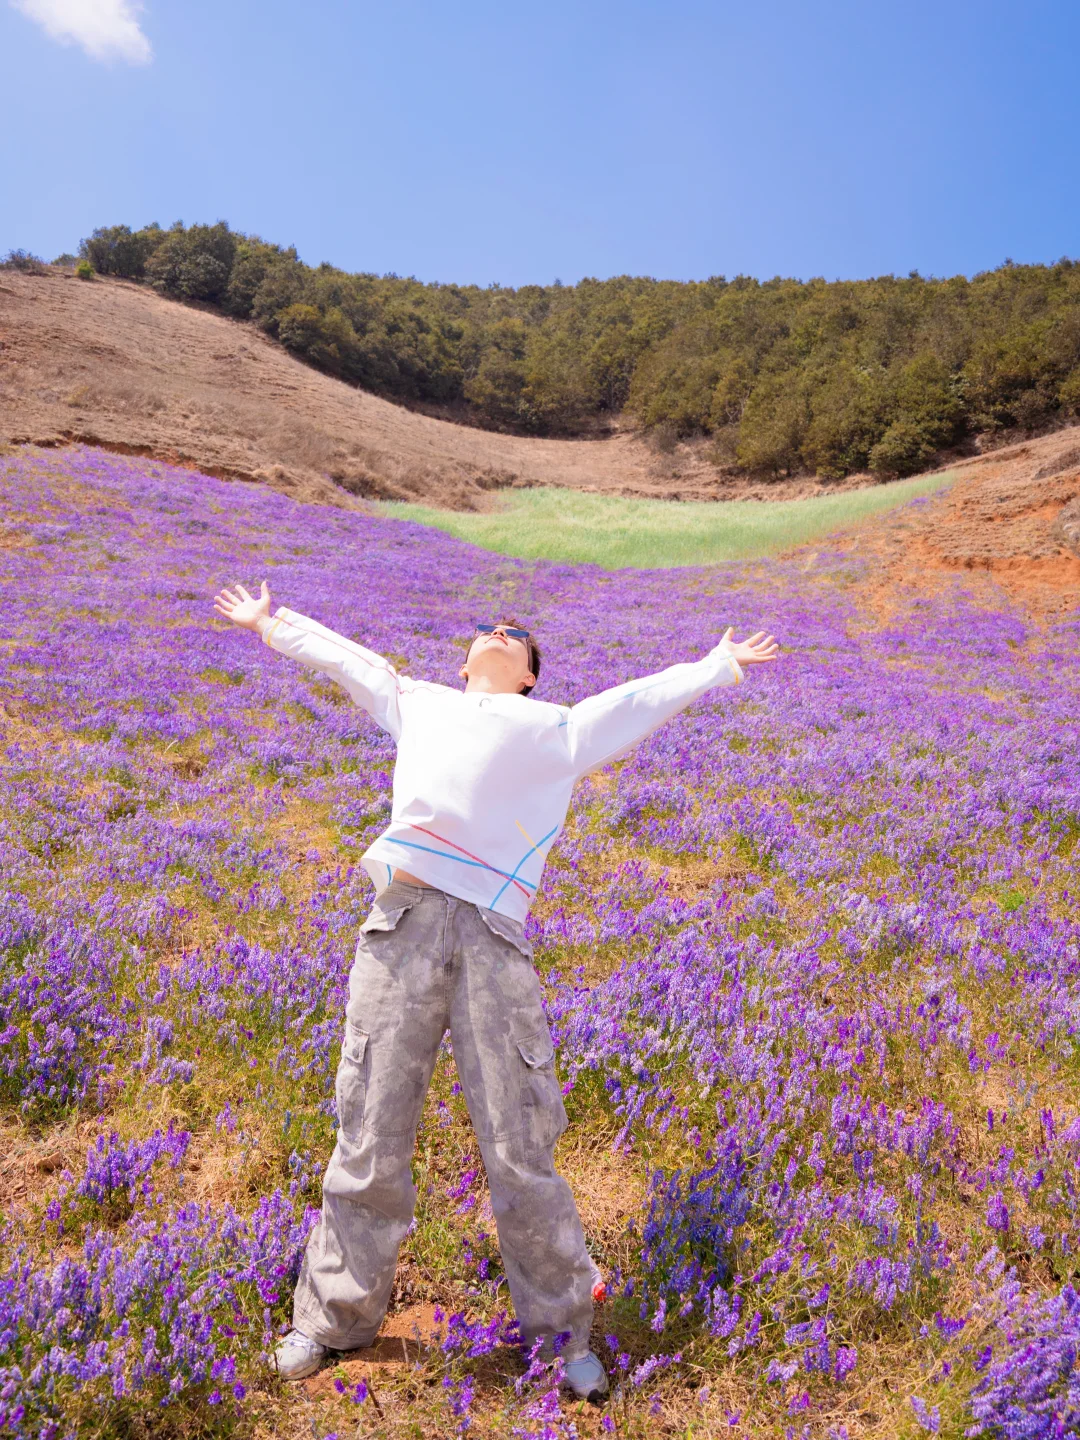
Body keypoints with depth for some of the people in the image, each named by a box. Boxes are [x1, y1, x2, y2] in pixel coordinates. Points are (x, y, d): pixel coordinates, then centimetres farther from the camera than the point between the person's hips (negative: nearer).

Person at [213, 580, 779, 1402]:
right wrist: (268, 621, 50)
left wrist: (723, 664, 39)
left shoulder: (559, 728, 23)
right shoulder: (419, 702, 29)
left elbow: (648, 696, 31)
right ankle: (337, 1317, 28)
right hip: (404, 919, 2)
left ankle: (563, 1326, 23)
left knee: (520, 1154, 1)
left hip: (493, 934, -1)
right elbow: (338, 653, 40)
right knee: (370, 1143, 6)